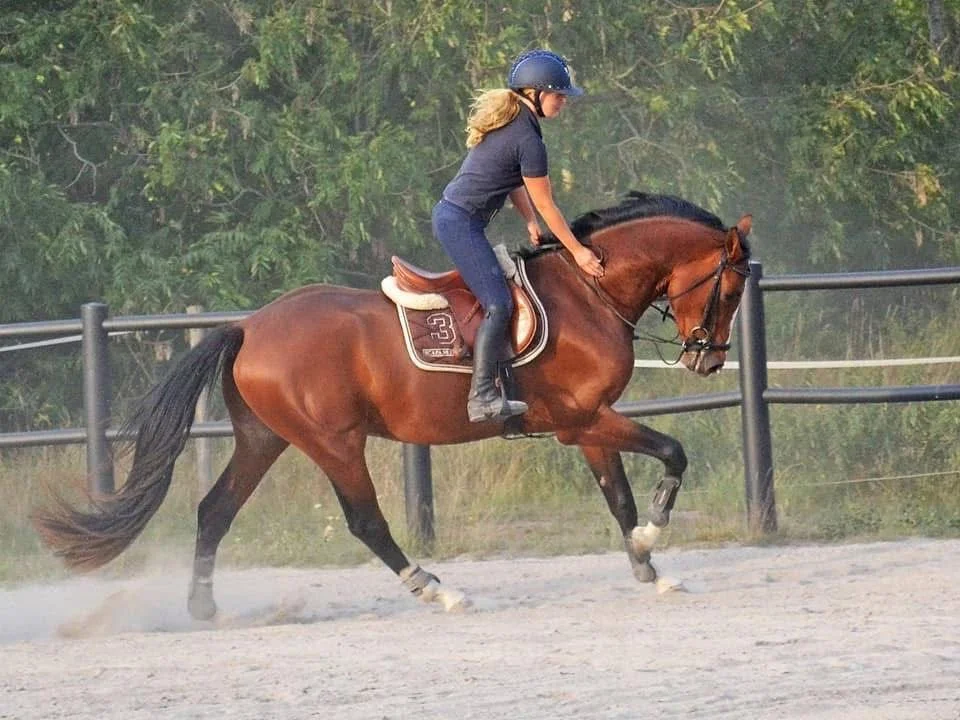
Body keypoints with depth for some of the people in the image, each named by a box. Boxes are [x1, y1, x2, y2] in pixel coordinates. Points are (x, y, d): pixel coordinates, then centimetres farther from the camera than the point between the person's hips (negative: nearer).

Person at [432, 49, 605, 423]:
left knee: (496, 297, 14)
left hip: (449, 214, 11)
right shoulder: (529, 141, -17)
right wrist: (577, 252, 0)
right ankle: (482, 397, -20)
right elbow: (546, 205, -10)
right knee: (499, 304, -14)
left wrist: (531, 223, 10)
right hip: (463, 223, -11)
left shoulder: (506, 121, 13)